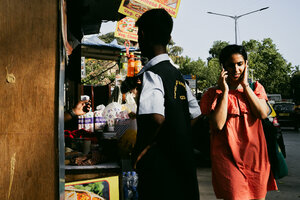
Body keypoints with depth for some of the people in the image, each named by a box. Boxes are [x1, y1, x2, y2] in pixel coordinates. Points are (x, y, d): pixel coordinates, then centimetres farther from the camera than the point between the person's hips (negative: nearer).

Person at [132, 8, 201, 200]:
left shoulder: (151, 74, -15)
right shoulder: (177, 74, 11)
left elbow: (157, 117, -31)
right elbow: (195, 114, 18)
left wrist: (141, 148, -16)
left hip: (160, 165, -8)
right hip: (183, 162, 8)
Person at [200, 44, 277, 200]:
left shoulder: (255, 88, 11)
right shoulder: (213, 93, 1)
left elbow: (263, 114, -7)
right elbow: (218, 125, -13)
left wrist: (245, 85, -6)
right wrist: (225, 91, -10)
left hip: (256, 157, 4)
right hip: (228, 158, -3)